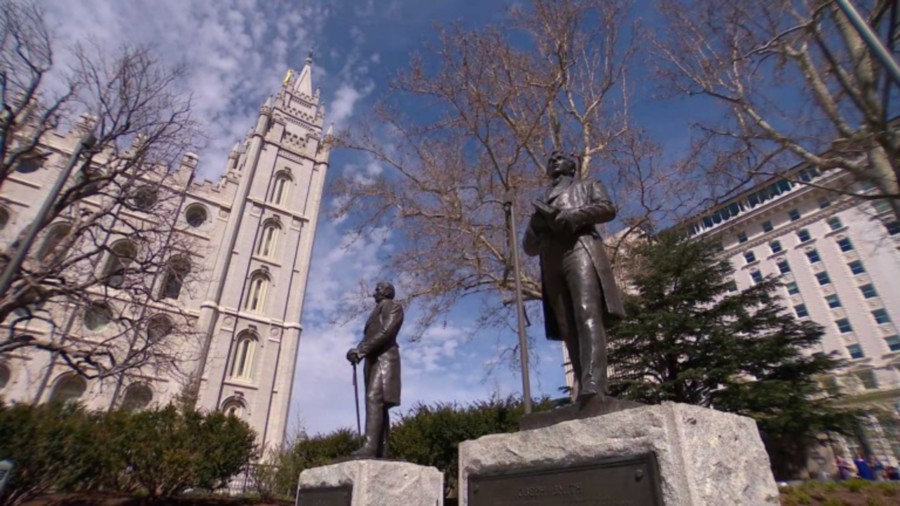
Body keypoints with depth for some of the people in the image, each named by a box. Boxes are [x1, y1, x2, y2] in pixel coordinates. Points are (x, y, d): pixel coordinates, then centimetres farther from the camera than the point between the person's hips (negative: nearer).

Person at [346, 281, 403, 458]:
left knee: (374, 398, -22)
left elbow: (386, 332, -13)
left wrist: (361, 350, -17)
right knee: (378, 404, 0)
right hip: (373, 360, 9)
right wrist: (358, 351, 0)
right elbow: (368, 337, 20)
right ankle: (381, 451, -3)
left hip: (384, 357, -9)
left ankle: (370, 446, -31)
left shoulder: (393, 306, 3)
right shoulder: (377, 311, 30)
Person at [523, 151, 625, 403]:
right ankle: (581, 387, -14)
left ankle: (593, 384, -36)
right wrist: (537, 222, 4)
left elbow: (608, 208, 6)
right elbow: (529, 247, 25)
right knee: (567, 328, -9)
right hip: (551, 263, 4)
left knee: (587, 315, -24)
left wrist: (571, 215, -8)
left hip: (580, 249, -4)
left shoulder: (588, 186, 28)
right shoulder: (543, 202, 35)